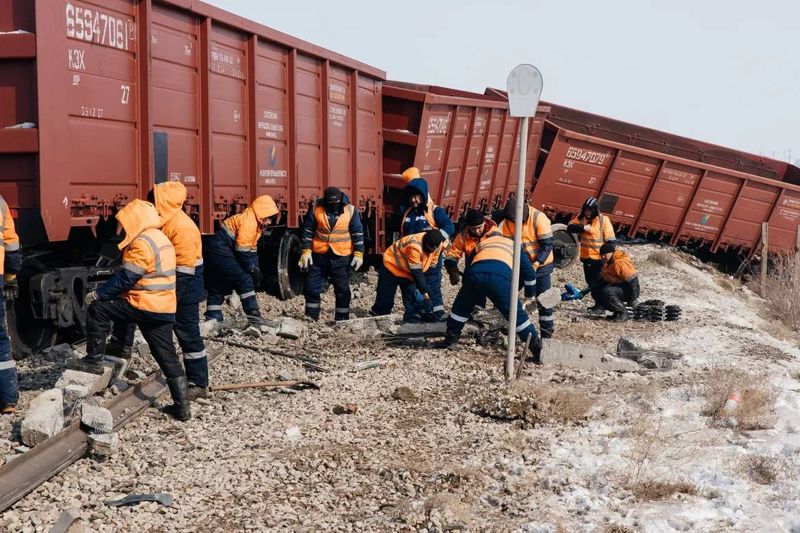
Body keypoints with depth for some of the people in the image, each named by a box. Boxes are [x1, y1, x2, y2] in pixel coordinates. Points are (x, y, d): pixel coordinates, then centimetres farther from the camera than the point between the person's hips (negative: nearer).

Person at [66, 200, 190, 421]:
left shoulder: (143, 243, -14)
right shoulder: (162, 239, 17)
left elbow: (125, 278, -16)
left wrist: (97, 294, -5)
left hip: (146, 307, -9)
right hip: (166, 309, 9)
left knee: (97, 309, 0)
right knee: (168, 357, 10)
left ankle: (94, 360, 5)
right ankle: (182, 406, 10)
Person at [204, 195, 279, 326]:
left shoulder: (255, 223, 14)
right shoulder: (248, 221, -18)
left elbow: (252, 249, 14)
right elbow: (243, 251, -21)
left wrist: (256, 270, 5)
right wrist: (253, 270, -15)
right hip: (220, 251, -11)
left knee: (217, 288, 13)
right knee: (245, 280, -11)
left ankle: (212, 319, 18)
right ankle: (253, 315, -10)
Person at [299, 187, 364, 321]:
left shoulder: (350, 210, -4)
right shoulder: (316, 210, -3)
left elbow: (358, 233, 0)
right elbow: (308, 231, 3)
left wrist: (358, 254, -5)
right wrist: (306, 251, -3)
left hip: (341, 257, -1)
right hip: (319, 256, 1)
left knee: (342, 290, 5)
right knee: (311, 288, 6)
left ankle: (342, 319, 16)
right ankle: (311, 317, 21)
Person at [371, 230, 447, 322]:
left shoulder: (438, 245, -18)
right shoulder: (415, 246, -39)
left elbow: (431, 265, -3)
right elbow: (417, 273, -37)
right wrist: (425, 295, -39)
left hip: (409, 273, 7)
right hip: (392, 267, -6)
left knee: (414, 302, 0)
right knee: (385, 302, 1)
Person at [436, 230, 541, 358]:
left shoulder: (481, 243, 43)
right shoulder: (512, 244, 38)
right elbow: (528, 271, 34)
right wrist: (530, 296, 44)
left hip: (476, 273, 2)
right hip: (500, 276, -2)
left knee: (461, 307, 26)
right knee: (516, 313, 7)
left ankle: (449, 340, 34)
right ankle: (537, 349, 8)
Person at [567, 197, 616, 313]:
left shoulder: (603, 220, -10)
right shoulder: (581, 218, 3)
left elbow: (610, 240, -9)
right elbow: (570, 227, -8)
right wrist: (582, 228, -22)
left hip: (599, 258, -6)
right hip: (586, 257, 6)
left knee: (598, 282, -3)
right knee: (590, 282, 14)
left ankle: (601, 306, 6)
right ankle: (597, 303, 28)